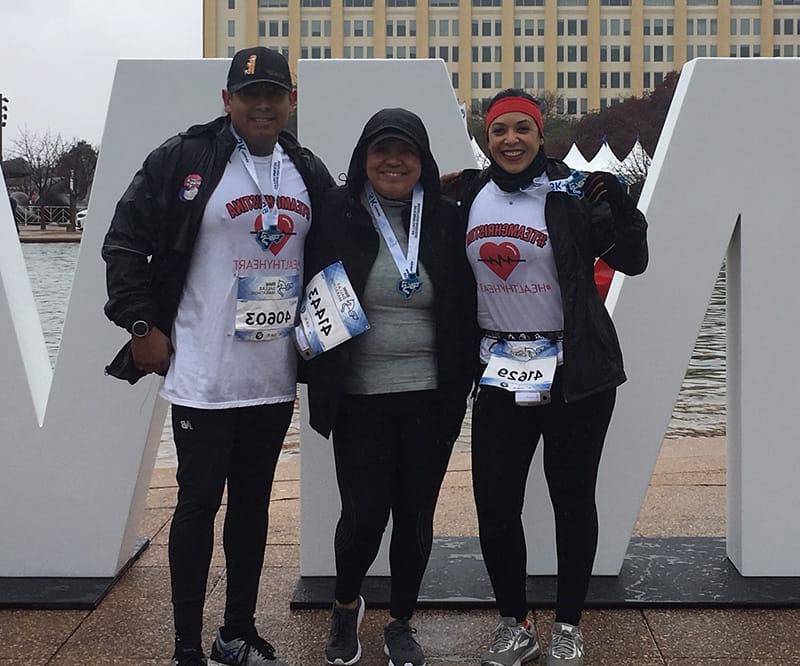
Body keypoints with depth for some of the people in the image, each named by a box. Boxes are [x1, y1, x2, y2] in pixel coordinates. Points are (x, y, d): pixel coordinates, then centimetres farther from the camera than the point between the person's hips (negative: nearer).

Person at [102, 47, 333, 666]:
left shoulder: (309, 173, 9)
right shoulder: (184, 159, -7)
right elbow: (124, 242, -4)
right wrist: (142, 325, -8)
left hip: (275, 378, 5)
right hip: (202, 378, -5)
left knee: (253, 505, 14)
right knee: (198, 504, 1)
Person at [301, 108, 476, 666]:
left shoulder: (447, 220, 3)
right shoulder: (337, 215, -2)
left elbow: (465, 310, 8)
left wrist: (461, 383, 3)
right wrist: (320, 379, -5)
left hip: (429, 397, 2)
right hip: (358, 398, -2)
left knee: (416, 516, 9)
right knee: (364, 515, -1)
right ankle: (346, 606, 29)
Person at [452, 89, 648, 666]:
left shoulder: (571, 194, -7)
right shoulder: (470, 196, 5)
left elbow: (632, 261, -8)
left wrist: (622, 210, -24)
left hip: (574, 373, -3)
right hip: (500, 373, 3)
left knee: (573, 499, 8)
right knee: (494, 505, 3)